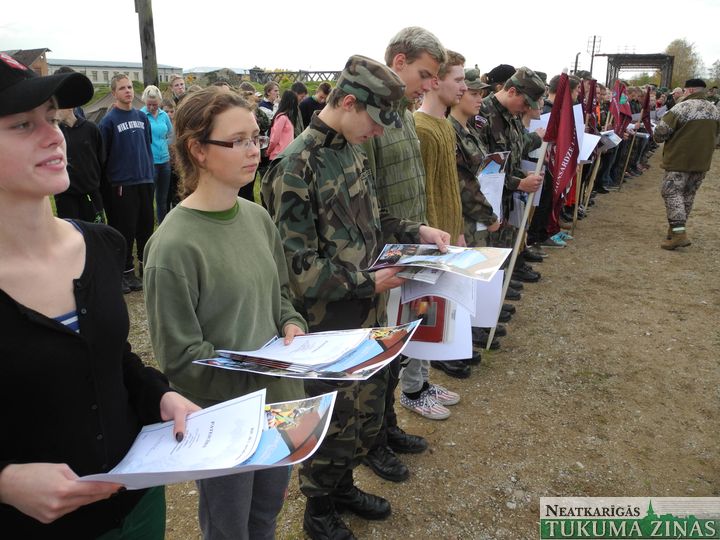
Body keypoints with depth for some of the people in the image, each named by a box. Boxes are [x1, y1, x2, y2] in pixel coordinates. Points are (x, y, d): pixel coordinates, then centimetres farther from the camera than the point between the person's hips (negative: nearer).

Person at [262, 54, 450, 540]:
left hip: (368, 315, 8)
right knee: (334, 423, 12)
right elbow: (299, 268, -22)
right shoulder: (295, 167, -21)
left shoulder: (352, 150, 5)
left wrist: (416, 232, 2)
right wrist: (369, 282, -19)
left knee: (368, 413, 23)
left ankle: (343, 485, 48)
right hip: (329, 324, -8)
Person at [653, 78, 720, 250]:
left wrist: (659, 138, 6)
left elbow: (660, 132, -15)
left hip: (679, 159, -7)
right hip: (702, 160, 7)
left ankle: (679, 233, -15)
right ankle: (677, 227, 26)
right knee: (688, 195, 16)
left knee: (672, 192, -5)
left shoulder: (682, 108, -16)